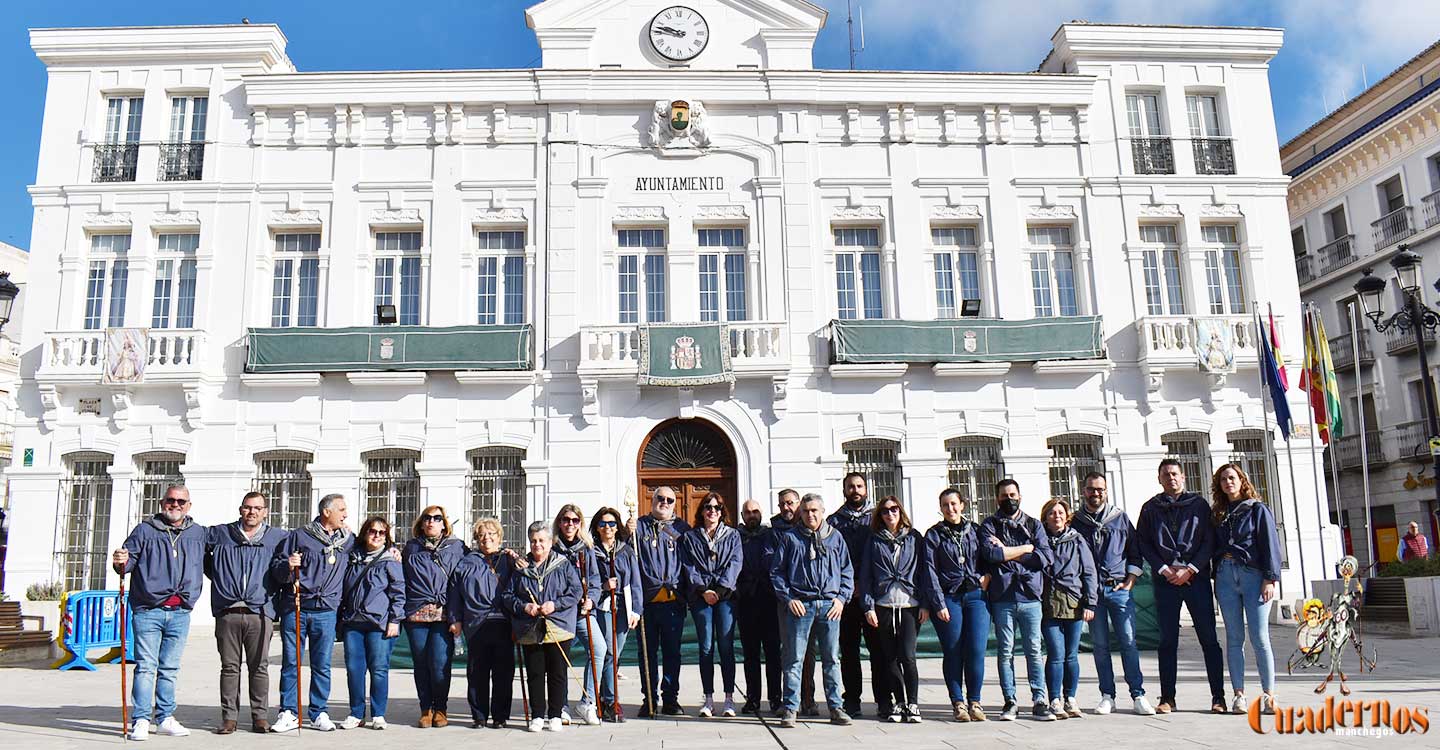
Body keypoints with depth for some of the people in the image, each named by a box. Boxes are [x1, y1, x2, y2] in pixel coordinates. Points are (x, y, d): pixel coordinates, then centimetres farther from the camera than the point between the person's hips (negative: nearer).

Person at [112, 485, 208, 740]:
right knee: (146, 666, -4)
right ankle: (141, 720, 3)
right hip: (148, 611, -3)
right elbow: (128, 561, 1)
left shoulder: (200, 534, 11)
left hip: (180, 613, 3)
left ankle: (165, 719, 17)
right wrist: (121, 563, -19)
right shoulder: (145, 530, 4)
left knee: (170, 668, 10)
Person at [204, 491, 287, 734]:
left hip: (260, 612, 0)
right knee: (229, 666, 4)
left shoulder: (278, 537, 9)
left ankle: (260, 716, 9)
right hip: (228, 612, 1)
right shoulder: (219, 534, 10)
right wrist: (218, 578, 16)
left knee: (259, 667, 2)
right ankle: (229, 716, 12)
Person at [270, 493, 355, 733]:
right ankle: (289, 713, 11)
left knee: (322, 665, 6)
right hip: (294, 608, -2)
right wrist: (287, 566, -17)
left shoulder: (349, 540, 12)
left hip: (326, 612, 2)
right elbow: (276, 568, 4)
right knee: (290, 663, 2)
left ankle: (319, 713, 15)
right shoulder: (299, 536, 2)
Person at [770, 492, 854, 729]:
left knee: (832, 658, 7)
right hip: (800, 605, -2)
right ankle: (791, 708, 5)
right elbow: (776, 572, 6)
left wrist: (842, 598, 2)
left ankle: (836, 707, 14)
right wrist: (789, 598, -4)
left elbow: (847, 570, 14)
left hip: (830, 605, 2)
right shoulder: (789, 538, 6)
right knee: (794, 658, -1)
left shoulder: (835, 537, 12)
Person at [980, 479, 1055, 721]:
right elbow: (990, 553, -11)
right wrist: (1026, 548, -4)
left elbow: (1045, 556, 0)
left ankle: (1039, 701, 4)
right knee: (1005, 652, 1)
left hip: (1030, 596, 1)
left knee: (1034, 650, 0)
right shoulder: (989, 525, 9)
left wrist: (1007, 552, -4)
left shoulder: (1034, 525, 15)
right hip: (1002, 598, -1)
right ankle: (1010, 702, 8)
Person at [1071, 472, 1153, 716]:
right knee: (1100, 645, 3)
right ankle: (1107, 696, 10)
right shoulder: (1076, 522, 8)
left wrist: (1129, 582, 2)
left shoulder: (1120, 518, 9)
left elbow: (1135, 553, 12)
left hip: (1119, 589, 0)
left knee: (1128, 642, -4)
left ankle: (1138, 695, 3)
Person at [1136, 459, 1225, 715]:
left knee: (1208, 637, -1)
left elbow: (1209, 541, 2)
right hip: (1165, 579, 1)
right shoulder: (1150, 508, 11)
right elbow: (1143, 543, 7)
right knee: (1167, 640, 2)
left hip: (1196, 576, -1)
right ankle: (1167, 697, 7)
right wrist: (1164, 569, -6)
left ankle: (1218, 696, 6)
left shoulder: (1199, 504, 8)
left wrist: (1190, 570, -8)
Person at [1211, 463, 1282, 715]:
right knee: (1234, 638, 3)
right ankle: (1239, 696, 5)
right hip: (1226, 577, 4)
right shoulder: (1217, 514, 16)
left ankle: (1269, 696, -1)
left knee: (1259, 638, -6)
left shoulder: (1258, 509, 5)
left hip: (1253, 574, -4)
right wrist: (1215, 576, 6)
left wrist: (1271, 579, -10)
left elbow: (1270, 544, -2)